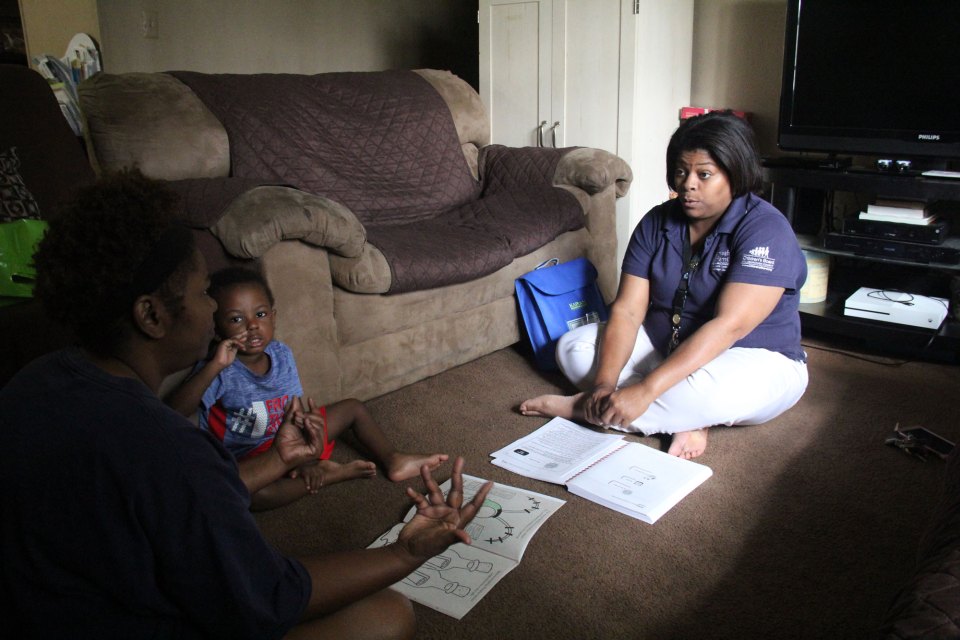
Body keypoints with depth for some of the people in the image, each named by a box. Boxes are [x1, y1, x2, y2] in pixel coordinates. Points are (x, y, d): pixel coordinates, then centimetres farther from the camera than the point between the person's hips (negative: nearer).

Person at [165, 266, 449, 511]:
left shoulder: (281, 354, -5)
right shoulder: (219, 372, -21)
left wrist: (307, 458, -14)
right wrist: (214, 366, -44)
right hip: (247, 459, -6)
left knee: (353, 407, 11)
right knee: (250, 492, -40)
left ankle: (393, 460, 22)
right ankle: (330, 474, -20)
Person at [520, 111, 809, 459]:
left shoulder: (766, 230, -20)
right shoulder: (657, 222, -2)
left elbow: (728, 326, -31)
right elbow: (627, 310, -10)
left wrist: (646, 390, -38)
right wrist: (605, 384, -27)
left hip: (754, 362, -5)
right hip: (666, 348, 6)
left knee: (713, 388, -40)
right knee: (574, 346, -8)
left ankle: (583, 408, -20)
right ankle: (685, 416, -20)